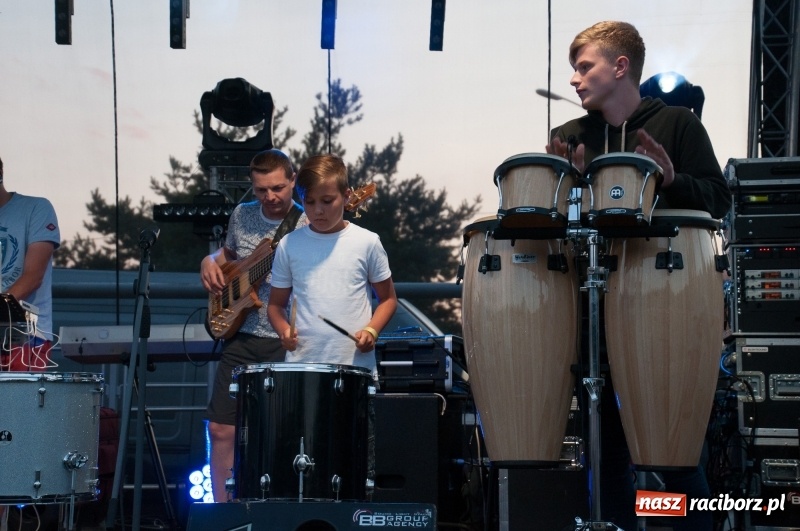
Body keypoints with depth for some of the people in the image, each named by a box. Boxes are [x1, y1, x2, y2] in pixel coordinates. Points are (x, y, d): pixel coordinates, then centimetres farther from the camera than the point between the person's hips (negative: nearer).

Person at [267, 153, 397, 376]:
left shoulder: (367, 243, 3)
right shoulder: (289, 245, 6)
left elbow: (388, 298, 11)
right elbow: (276, 304, 14)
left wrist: (371, 330, -7)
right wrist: (284, 330, -7)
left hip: (356, 365, -1)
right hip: (301, 364, 1)